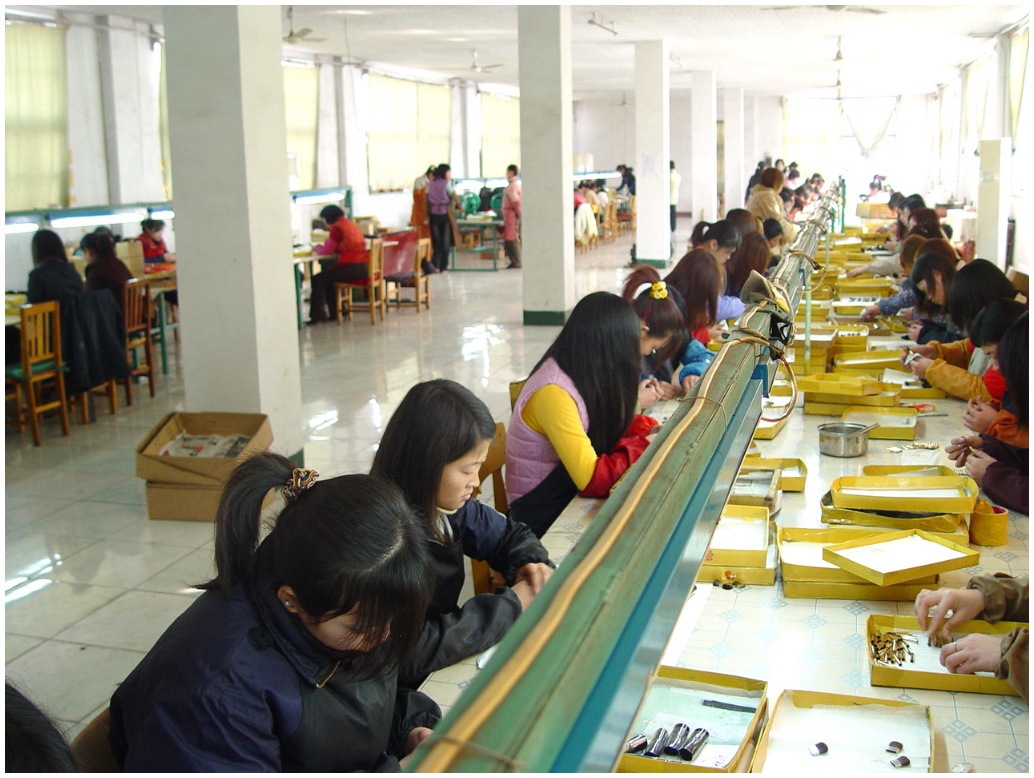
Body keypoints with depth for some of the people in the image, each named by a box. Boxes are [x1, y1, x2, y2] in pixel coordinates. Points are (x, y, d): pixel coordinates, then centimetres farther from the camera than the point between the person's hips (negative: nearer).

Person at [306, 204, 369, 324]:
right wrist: (322, 247, 18)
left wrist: (317, 248, 13)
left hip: (353, 268, -9)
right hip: (363, 266, 10)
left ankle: (318, 315, 1)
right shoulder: (351, 224, 18)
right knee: (327, 276, 26)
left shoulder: (337, 227, -10)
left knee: (317, 280, -3)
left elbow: (327, 251, -7)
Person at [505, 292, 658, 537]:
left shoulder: (576, 373, -1)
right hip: (543, 518, -7)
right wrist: (641, 445, -15)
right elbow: (593, 480, -28)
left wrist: (644, 427, -2)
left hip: (567, 497, 7)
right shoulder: (553, 392, -25)